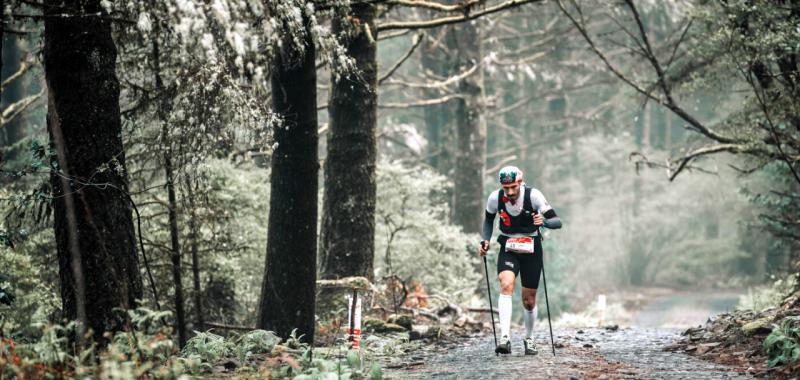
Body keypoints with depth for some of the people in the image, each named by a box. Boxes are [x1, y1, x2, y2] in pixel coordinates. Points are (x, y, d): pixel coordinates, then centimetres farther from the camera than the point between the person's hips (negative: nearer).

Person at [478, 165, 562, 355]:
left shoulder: (533, 195, -19)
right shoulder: (495, 198, -12)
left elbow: (557, 222, -19)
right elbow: (488, 219, 10)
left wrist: (543, 221, -40)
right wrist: (485, 241, -4)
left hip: (531, 249, -1)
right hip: (508, 248, 1)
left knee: (529, 301, 6)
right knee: (506, 285, -26)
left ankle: (529, 339, 32)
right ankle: (504, 338, -34)